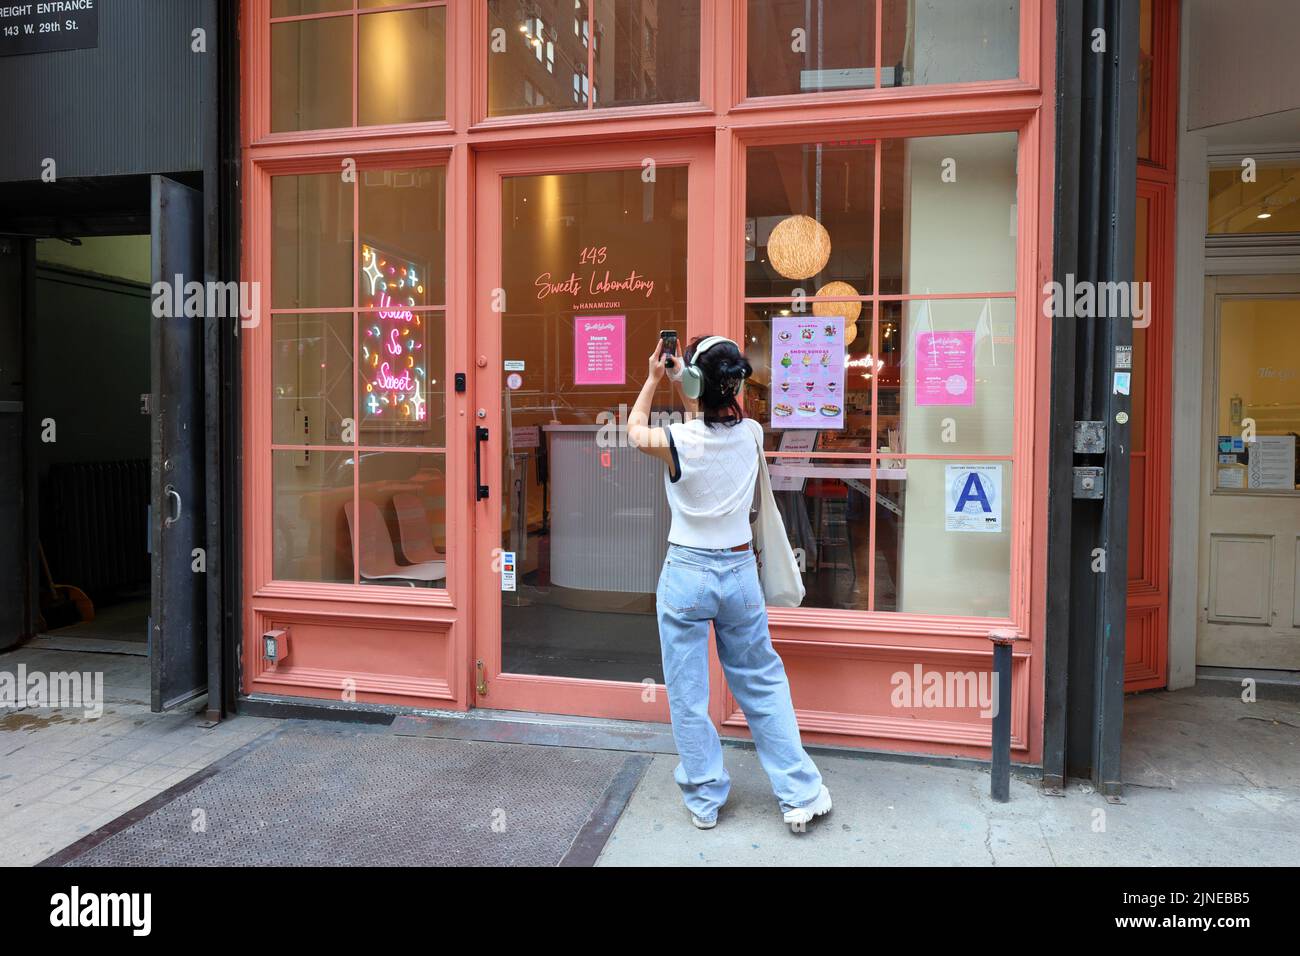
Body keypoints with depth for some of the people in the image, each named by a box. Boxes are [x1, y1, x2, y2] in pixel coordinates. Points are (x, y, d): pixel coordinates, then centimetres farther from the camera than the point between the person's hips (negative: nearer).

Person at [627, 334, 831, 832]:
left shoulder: (677, 440, -17)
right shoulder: (751, 433, -6)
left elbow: (635, 430, 7)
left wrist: (653, 378, 16)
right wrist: (681, 385, 20)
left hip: (686, 575, -3)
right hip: (740, 571, 4)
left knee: (688, 696, 11)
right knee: (763, 686, 17)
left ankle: (704, 801, 23)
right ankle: (800, 795, 22)